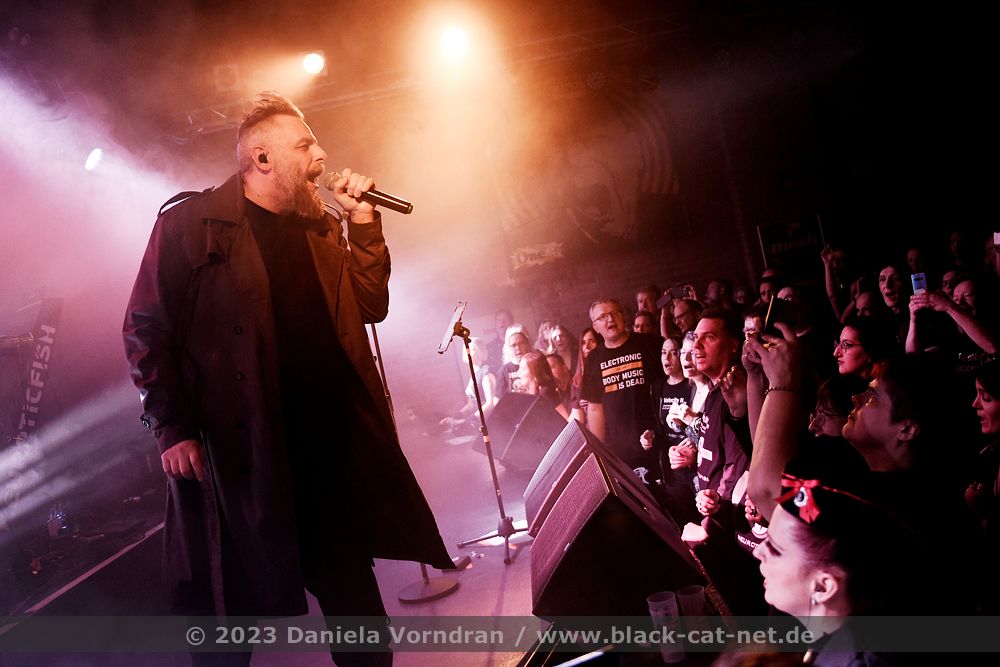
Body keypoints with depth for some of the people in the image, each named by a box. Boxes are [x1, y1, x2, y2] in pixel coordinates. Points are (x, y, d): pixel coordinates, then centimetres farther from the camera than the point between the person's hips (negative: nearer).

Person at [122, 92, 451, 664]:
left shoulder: (320, 228, 15)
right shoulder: (189, 225, -3)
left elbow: (372, 306, 11)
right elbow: (147, 330, -6)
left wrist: (363, 223, 3)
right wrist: (171, 429, -12)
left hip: (332, 442, 5)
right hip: (239, 448, -5)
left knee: (351, 590, 13)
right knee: (233, 602, 9)